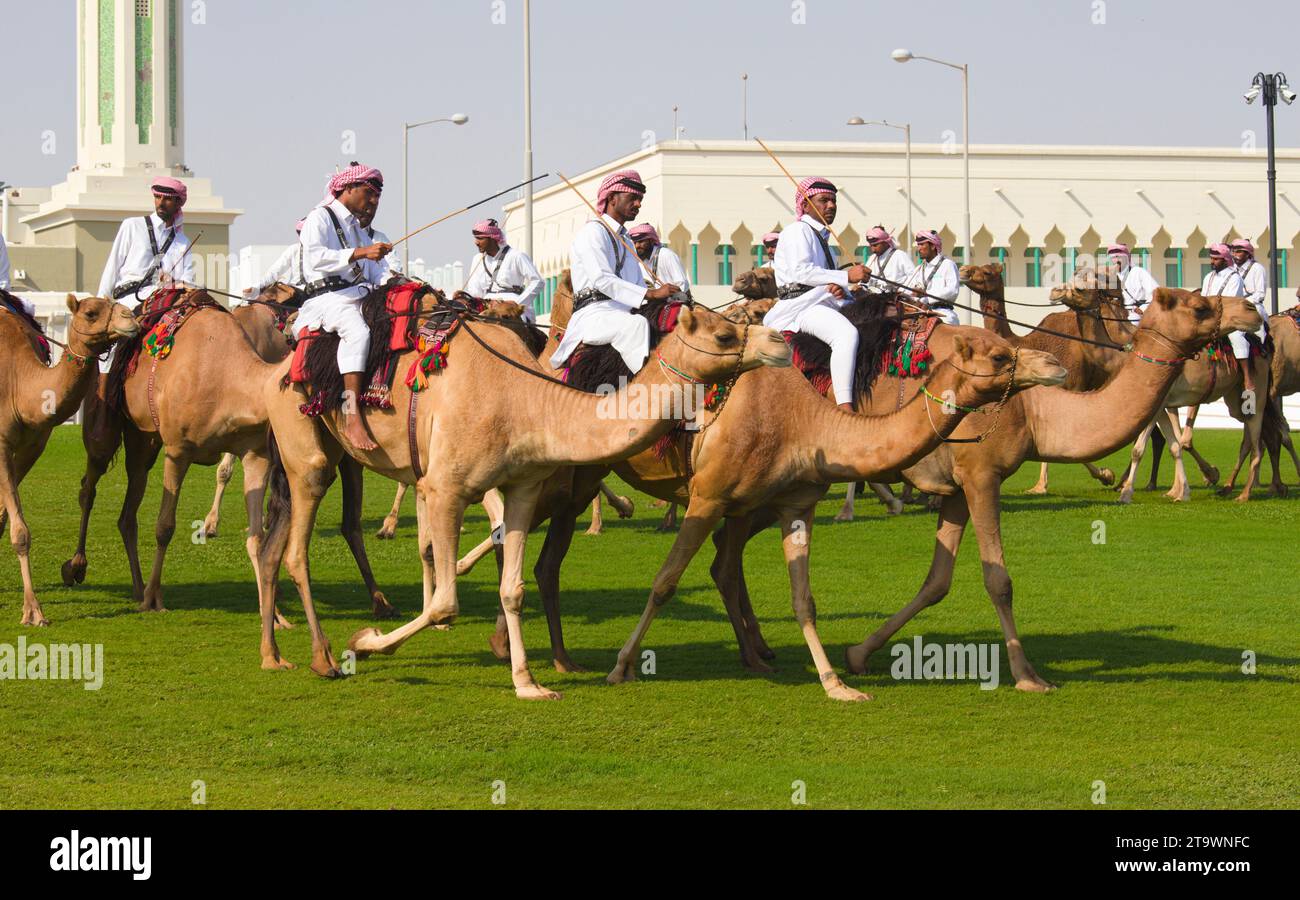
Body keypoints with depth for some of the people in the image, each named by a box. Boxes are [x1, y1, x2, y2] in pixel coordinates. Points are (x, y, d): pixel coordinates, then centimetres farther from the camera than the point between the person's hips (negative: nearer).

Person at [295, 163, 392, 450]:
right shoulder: (320, 218, 3)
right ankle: (352, 418, -45)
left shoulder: (357, 228, 28)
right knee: (358, 330, -36)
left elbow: (377, 275, 29)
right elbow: (315, 257, -17)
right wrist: (361, 253, -24)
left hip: (359, 295, 9)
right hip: (328, 297, -9)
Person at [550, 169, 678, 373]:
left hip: (624, 313, 8)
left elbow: (638, 285, 25)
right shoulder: (592, 232, -2)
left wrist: (663, 301, 2)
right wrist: (651, 293, -24)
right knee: (637, 325, -36)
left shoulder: (626, 241, 26)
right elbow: (601, 279, -17)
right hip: (595, 313, -8)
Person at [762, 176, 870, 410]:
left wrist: (839, 289, -4)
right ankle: (845, 409, -45)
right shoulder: (797, 232, -2)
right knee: (846, 334, -34)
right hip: (800, 305, -10)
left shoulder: (822, 237, 25)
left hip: (823, 303, 10)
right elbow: (800, 271, -17)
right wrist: (846, 276, -18)